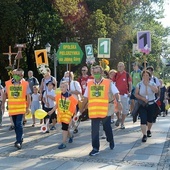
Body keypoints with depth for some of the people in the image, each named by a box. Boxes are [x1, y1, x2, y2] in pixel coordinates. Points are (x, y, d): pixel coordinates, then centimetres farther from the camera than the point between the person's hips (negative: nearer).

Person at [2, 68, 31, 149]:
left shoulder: (25, 84, -7)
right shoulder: (8, 83, 0)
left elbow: (28, 96, -3)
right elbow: (5, 94, 15)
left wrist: (28, 107, -4)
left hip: (21, 108, -4)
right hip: (11, 108, 4)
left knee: (19, 124, -12)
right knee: (15, 125, 14)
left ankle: (18, 142, -9)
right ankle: (20, 138, 30)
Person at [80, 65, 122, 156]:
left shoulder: (108, 83, -3)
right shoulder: (89, 84, 7)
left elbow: (116, 93, -7)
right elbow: (86, 97, 14)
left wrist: (119, 102, -23)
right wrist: (82, 107, 16)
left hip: (106, 110, -2)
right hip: (94, 110, 2)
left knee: (107, 127, 13)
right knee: (94, 129, 0)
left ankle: (111, 141, 40)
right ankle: (95, 148, 8)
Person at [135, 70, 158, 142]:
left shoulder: (152, 84, -2)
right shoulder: (139, 84, -2)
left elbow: (156, 91, -21)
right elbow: (136, 94, -3)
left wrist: (148, 84, -27)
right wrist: (143, 98, -18)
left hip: (151, 104, 1)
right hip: (142, 105, -1)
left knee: (150, 119, 14)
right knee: (143, 119, -13)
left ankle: (148, 130, 40)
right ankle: (144, 135, -12)